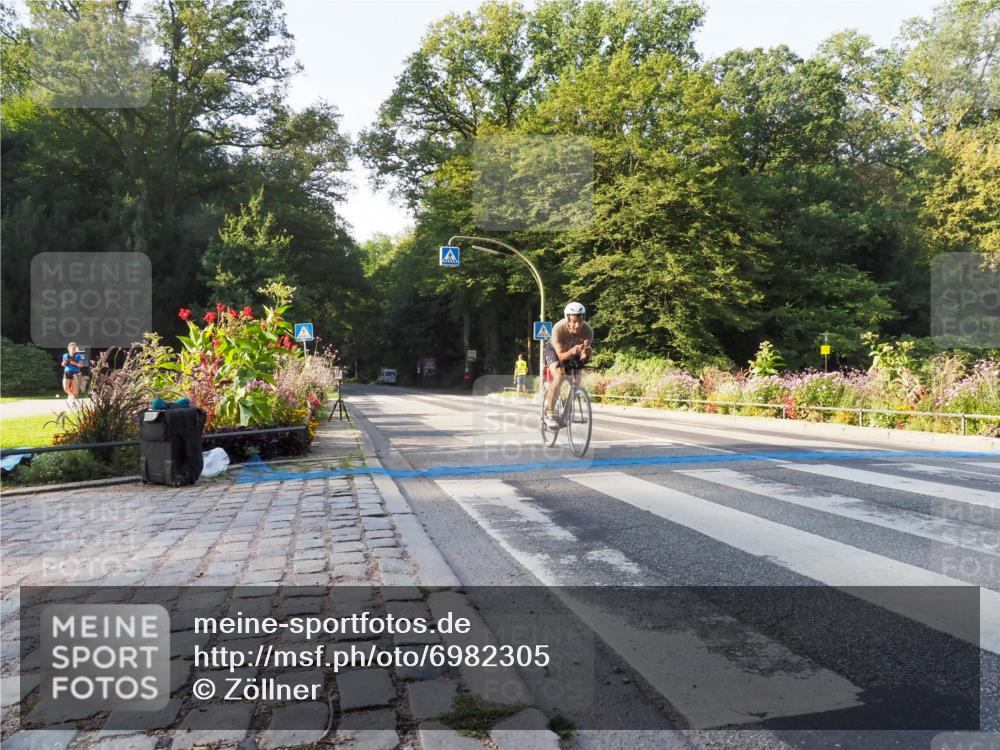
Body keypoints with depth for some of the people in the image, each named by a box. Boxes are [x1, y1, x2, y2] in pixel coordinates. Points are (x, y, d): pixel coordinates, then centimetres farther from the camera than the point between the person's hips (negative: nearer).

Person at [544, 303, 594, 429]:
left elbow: (583, 357, -31)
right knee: (559, 376, -28)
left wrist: (586, 352, -54)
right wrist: (572, 351, -57)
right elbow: (561, 356, -37)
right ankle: (549, 414, -20)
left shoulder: (588, 331, -33)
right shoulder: (558, 328, -39)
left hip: (573, 353, 4)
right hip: (555, 349, -3)